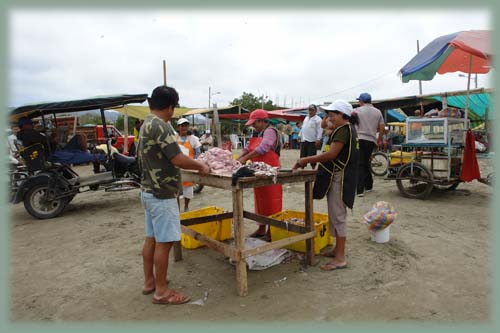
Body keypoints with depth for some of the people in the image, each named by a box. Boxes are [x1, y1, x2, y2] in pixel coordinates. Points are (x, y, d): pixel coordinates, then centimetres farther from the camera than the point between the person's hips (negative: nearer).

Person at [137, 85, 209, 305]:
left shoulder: (146, 125, 12)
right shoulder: (160, 126, -19)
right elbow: (178, 159, -23)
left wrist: (193, 165, 18)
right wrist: (201, 167, -7)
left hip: (148, 191, 10)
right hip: (162, 194, -10)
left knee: (151, 239, 17)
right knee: (163, 242, -1)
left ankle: (149, 282, 29)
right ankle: (161, 291, 10)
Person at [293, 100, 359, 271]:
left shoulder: (344, 129, -15)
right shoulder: (346, 129, 16)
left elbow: (331, 154, -23)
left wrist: (307, 159, -15)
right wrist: (309, 161, 8)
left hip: (340, 178, -10)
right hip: (337, 176, 10)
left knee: (338, 216, -5)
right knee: (335, 215, 17)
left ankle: (340, 258, 2)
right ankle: (338, 249, 29)